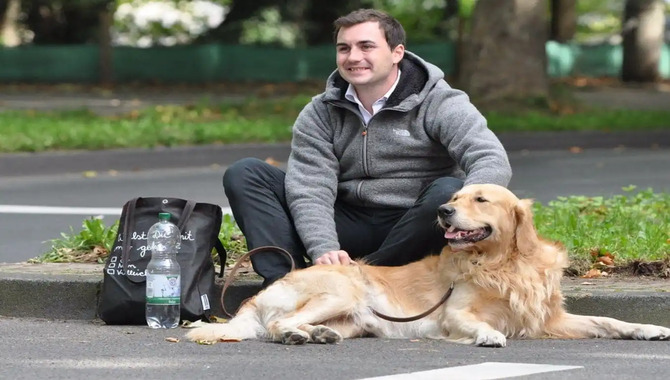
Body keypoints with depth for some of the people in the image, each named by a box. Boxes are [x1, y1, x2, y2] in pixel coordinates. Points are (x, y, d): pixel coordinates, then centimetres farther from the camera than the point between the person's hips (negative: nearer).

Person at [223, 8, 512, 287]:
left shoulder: (440, 105, -7)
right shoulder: (320, 114, 3)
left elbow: (492, 162, -20)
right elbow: (310, 185, -9)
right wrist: (324, 249, -28)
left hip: (414, 230, -3)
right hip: (349, 223, 3)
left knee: (448, 191, -36)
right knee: (244, 174, -9)